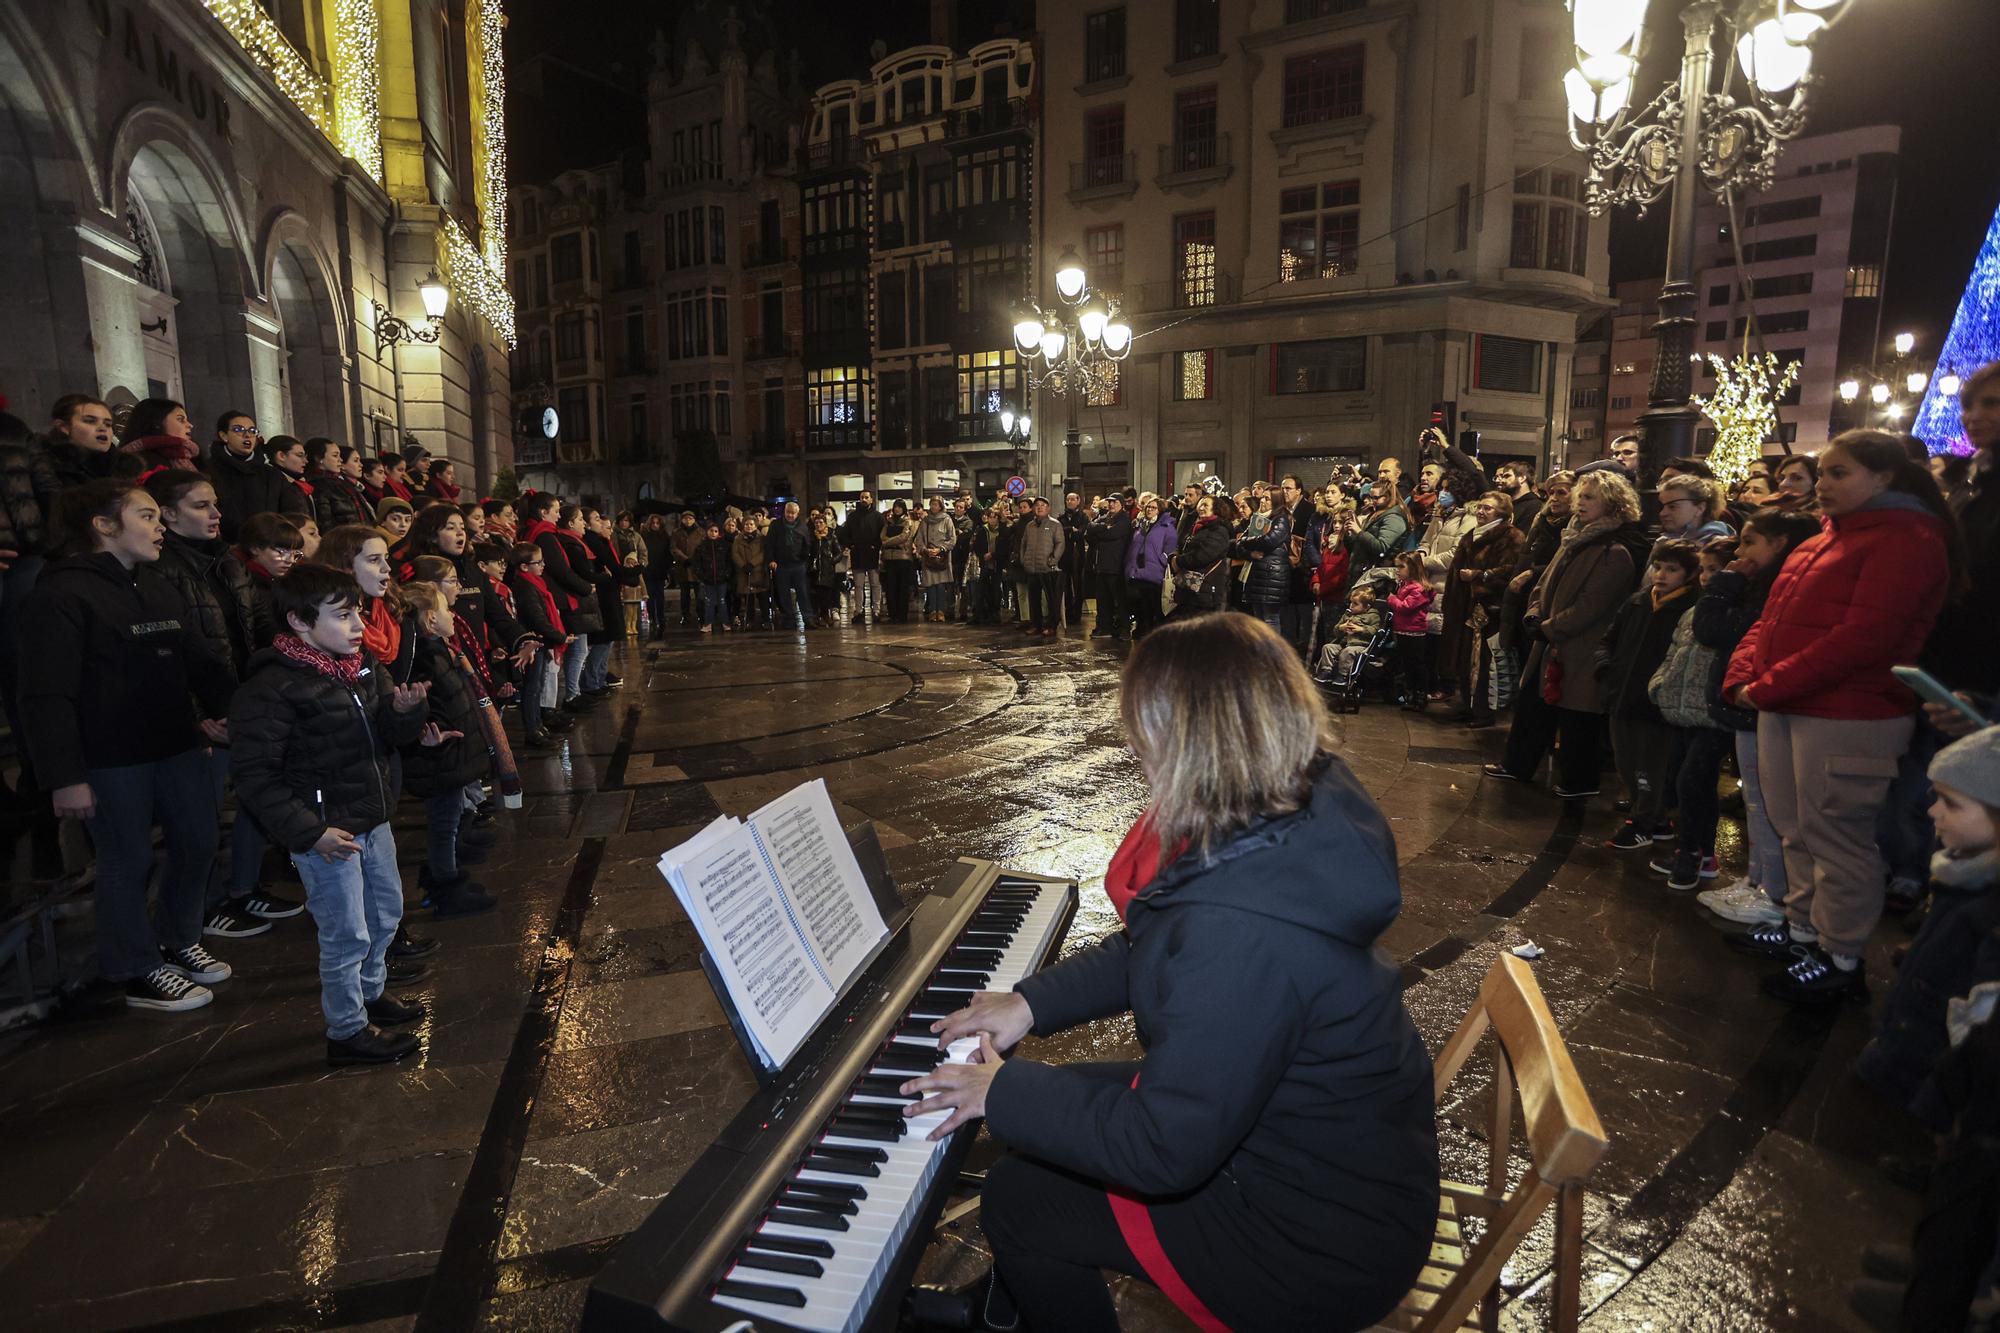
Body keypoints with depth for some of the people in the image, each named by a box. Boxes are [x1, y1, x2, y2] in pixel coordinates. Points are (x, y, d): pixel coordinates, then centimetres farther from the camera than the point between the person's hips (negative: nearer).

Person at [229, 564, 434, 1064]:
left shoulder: (361, 665, 4)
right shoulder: (273, 686, -20)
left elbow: (389, 732, 8)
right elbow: (253, 773, -20)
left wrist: (405, 712, -17)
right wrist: (309, 833, -22)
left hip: (372, 819, 8)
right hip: (326, 833, -8)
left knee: (386, 911, 22)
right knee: (347, 934, 3)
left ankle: (370, 992, 44)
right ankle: (347, 1032, 21)